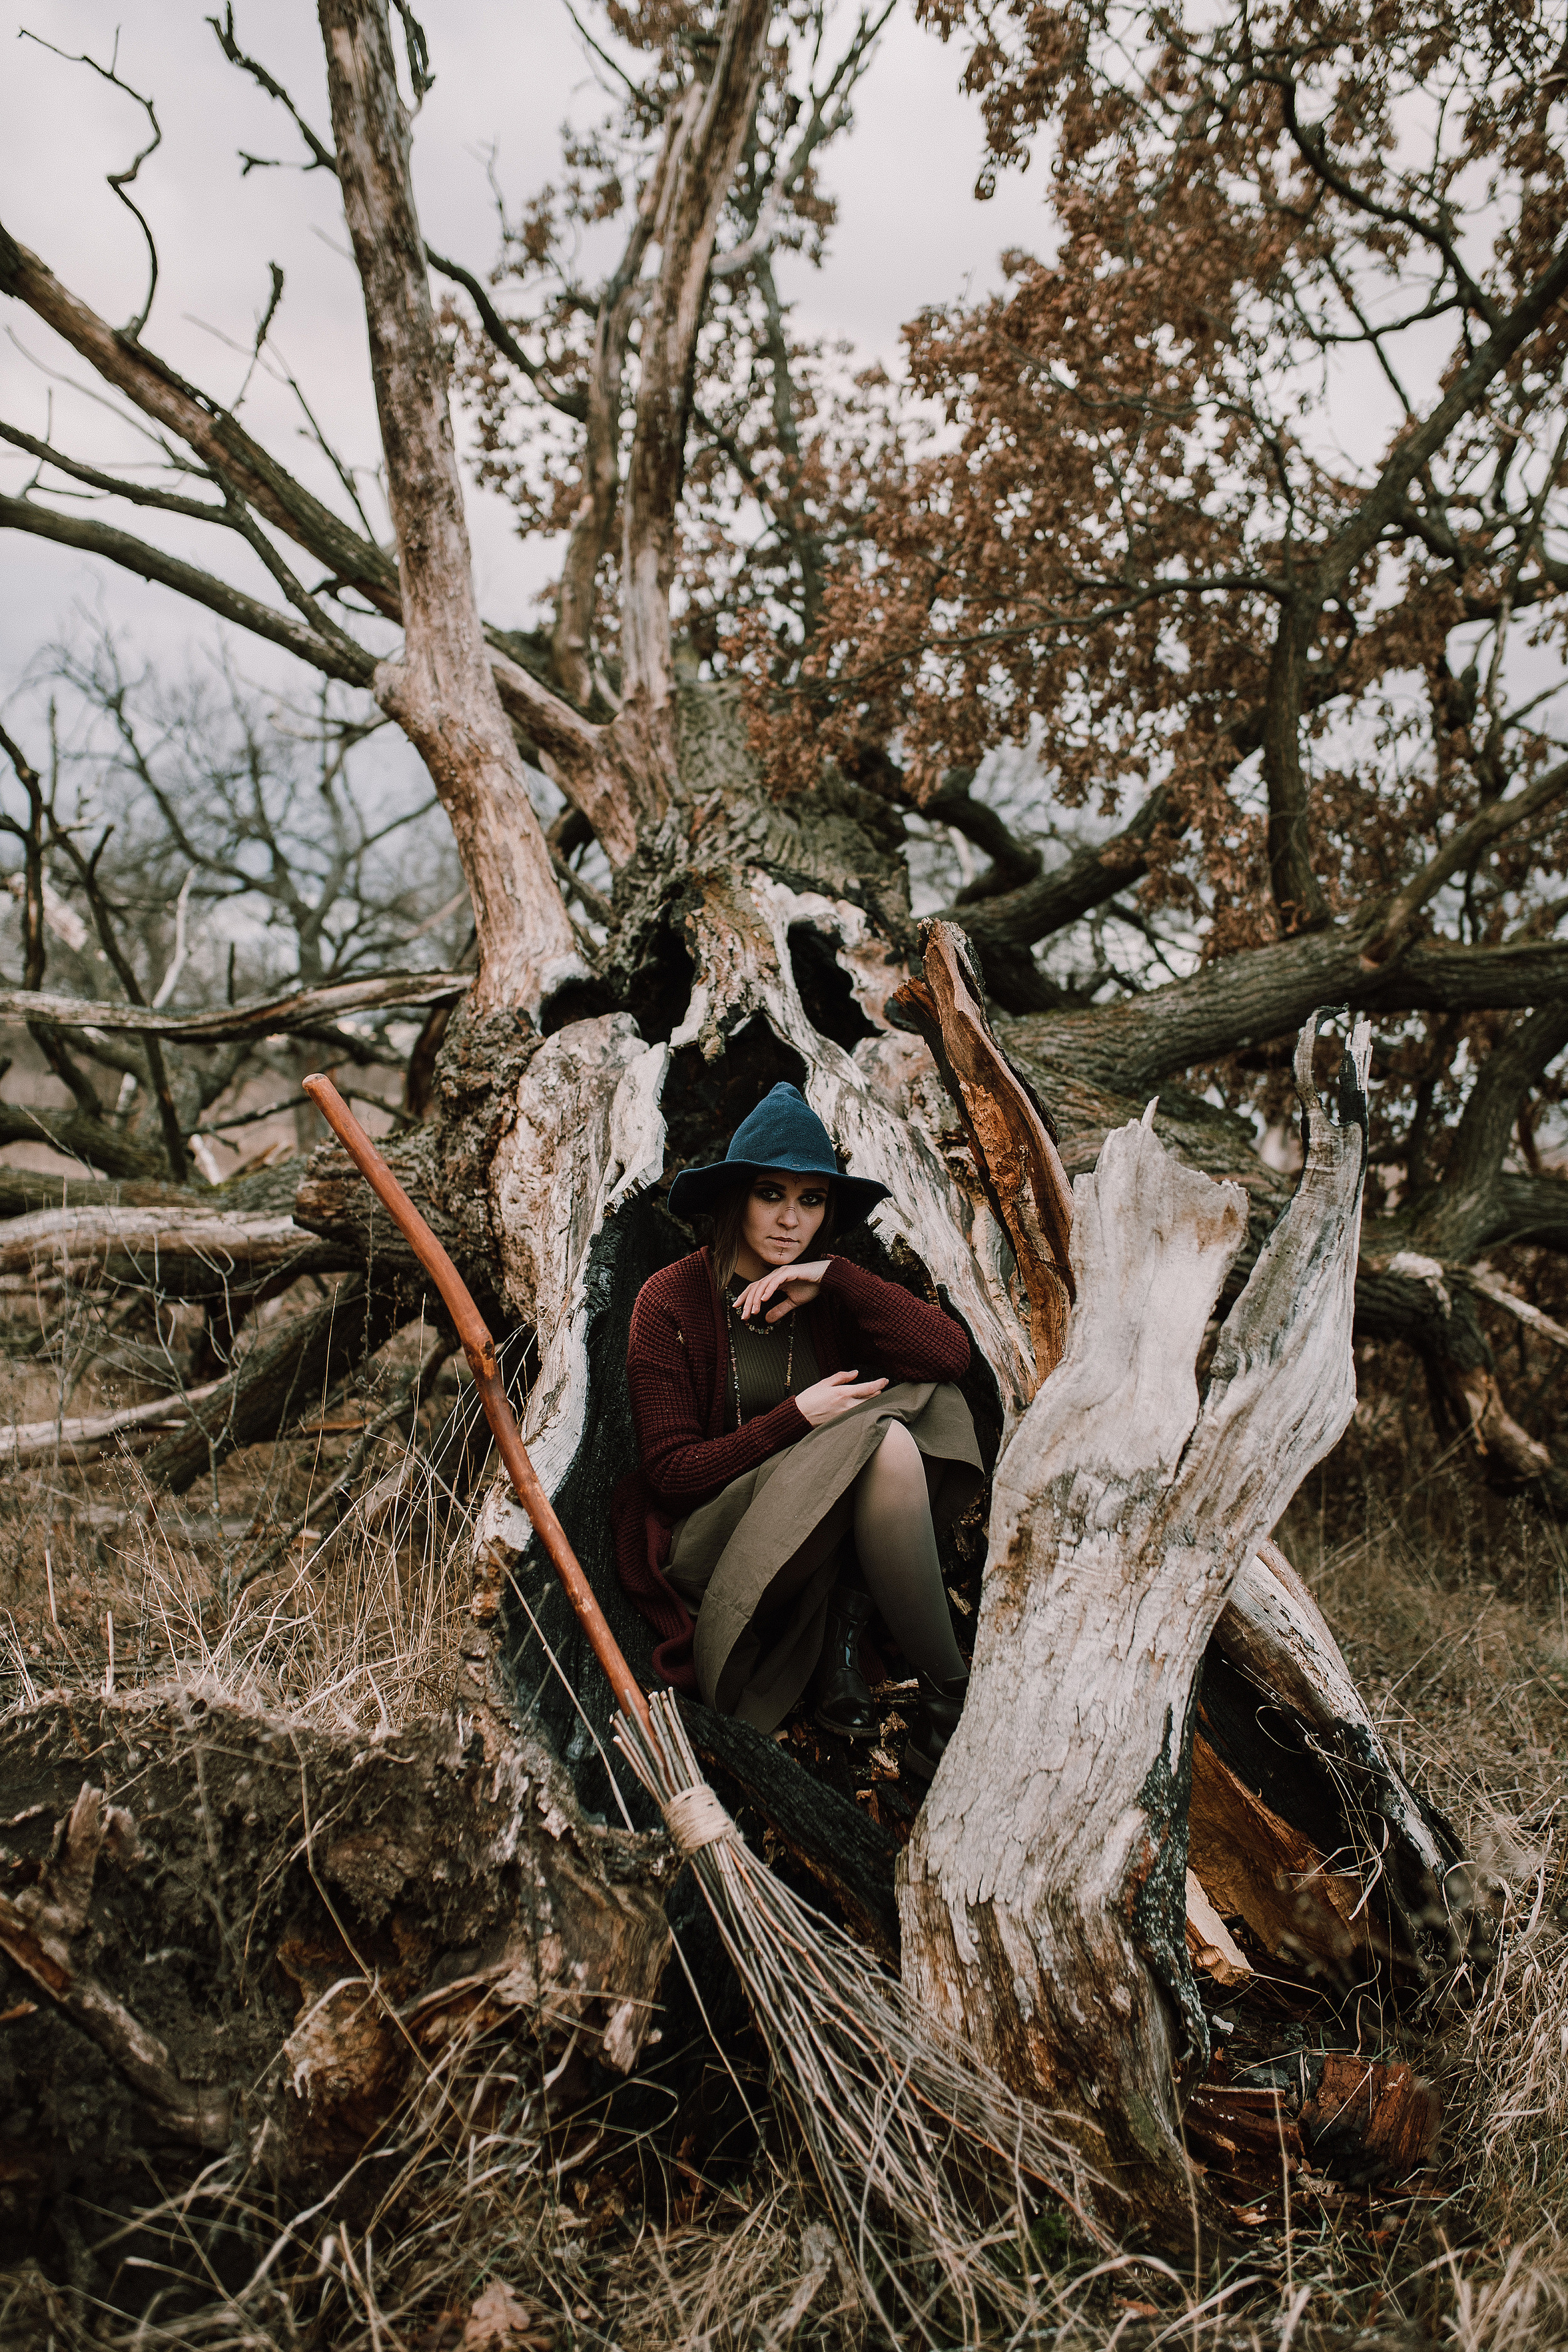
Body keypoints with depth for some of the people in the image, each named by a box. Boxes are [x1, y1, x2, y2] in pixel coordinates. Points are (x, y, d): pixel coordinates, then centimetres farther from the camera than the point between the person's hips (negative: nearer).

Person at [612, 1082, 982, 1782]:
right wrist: (796, 1417, -21)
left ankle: (845, 1621, -13)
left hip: (815, 1538, 5)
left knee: (926, 1401, -19)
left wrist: (835, 1278, -14)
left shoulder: (825, 1295, 4)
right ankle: (947, 1695, -21)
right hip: (706, 1542, -5)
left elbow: (950, 1354, -10)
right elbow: (671, 1473, -12)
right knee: (882, 1440, -30)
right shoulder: (671, 1301, -10)